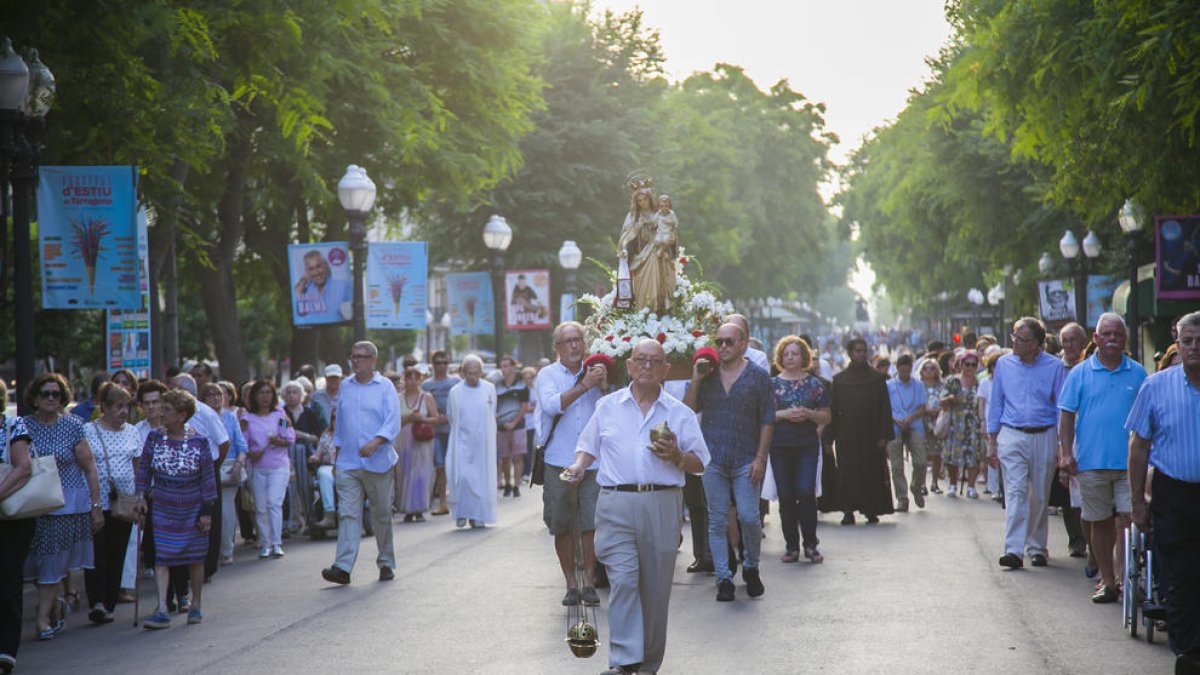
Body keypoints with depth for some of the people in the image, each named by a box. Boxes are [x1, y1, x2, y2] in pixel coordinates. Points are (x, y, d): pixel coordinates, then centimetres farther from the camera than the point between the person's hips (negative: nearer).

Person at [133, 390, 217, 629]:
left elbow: (208, 478, -5)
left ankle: (196, 606, 25)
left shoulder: (199, 442, -10)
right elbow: (144, 468, 7)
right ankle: (162, 611, -10)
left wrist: (207, 512, -7)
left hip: (192, 511, -1)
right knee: (161, 557, -7)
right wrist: (141, 496, -2)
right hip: (163, 510, 2)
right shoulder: (154, 438, -4)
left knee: (195, 559, 9)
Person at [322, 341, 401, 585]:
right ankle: (343, 567, -16)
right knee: (348, 513, -8)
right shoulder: (345, 387, 13)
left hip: (377, 462, -3)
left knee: (381, 514, 8)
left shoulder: (385, 387, -1)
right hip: (348, 463, 3)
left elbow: (392, 422, -10)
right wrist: (337, 453, 17)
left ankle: (386, 564, 22)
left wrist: (375, 442, -25)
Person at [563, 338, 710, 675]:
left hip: (662, 507, 1)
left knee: (656, 587, 5)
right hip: (616, 504, -1)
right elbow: (589, 446, 19)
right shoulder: (607, 407, 13)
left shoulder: (680, 414, 10)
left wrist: (676, 456, -10)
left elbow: (700, 464, 9)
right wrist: (578, 467, 0)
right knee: (622, 579, -14)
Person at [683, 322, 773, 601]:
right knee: (717, 522, 2)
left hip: (745, 460, -2)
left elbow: (767, 420, 1)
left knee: (749, 517, -7)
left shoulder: (758, 376, 3)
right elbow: (688, 410, 6)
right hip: (713, 459, 2)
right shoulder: (707, 375, 10)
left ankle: (751, 567, 18)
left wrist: (760, 458, -6)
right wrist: (696, 380, -6)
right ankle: (724, 579, 9)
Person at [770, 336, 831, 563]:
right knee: (786, 496, 1)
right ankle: (791, 545, 10)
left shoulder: (815, 384, 7)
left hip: (808, 445, -1)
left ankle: (810, 544, -1)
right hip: (780, 447, 1)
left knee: (806, 491, -12)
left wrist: (808, 414, -11)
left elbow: (826, 417, 8)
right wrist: (784, 414, -11)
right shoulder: (772, 384, 8)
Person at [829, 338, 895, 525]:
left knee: (872, 473, 2)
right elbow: (832, 410, 4)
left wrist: (884, 435, -7)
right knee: (847, 473, -2)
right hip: (847, 436, 0)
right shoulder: (839, 380, 5)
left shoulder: (877, 379, 3)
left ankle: (872, 510, 10)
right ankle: (848, 511, 0)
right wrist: (829, 437, -1)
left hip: (870, 435, 0)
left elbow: (884, 408, 1)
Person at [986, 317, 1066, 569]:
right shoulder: (1004, 364, 5)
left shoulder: (1054, 367, 0)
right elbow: (995, 404, 10)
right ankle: (1013, 550, -16)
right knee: (1015, 492, -10)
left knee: (1040, 496, 7)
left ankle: (1036, 547, 21)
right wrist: (991, 442, 6)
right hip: (1011, 437, 0)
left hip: (1044, 437, 0)